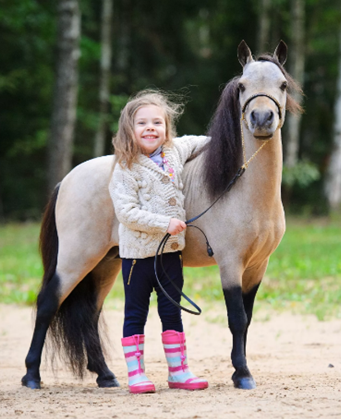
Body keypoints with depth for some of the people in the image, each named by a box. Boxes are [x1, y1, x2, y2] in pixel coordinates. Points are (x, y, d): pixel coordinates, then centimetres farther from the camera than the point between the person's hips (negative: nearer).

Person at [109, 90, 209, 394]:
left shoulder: (176, 151, 5)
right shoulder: (126, 169, -13)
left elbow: (196, 143, 29)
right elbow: (127, 214, -20)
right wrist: (165, 223, -23)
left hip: (171, 250, 5)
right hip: (138, 252, -5)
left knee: (172, 312, 11)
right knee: (135, 314, 4)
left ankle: (179, 371, 17)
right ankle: (135, 373, 9)